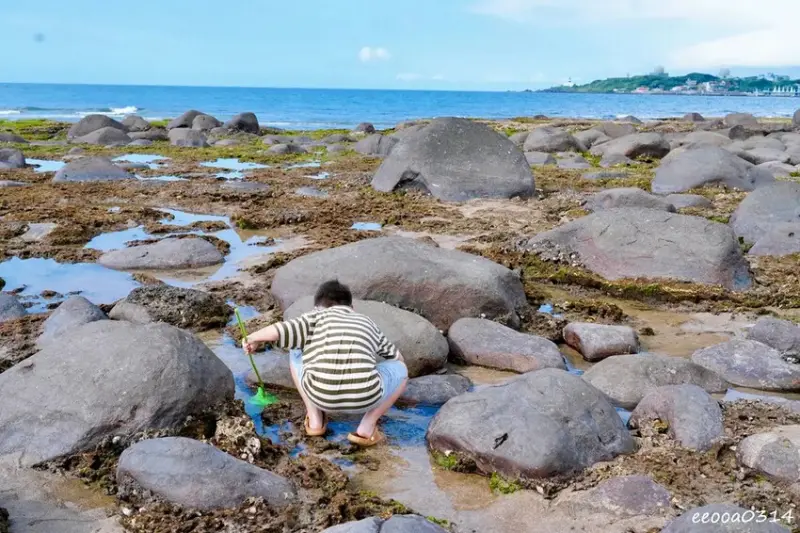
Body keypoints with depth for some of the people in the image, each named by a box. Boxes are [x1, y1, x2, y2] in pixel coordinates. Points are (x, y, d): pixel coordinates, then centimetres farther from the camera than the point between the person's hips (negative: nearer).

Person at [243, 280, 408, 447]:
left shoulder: (316, 317, 18)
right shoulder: (367, 324, 27)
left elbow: (275, 332, 4)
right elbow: (397, 357, 40)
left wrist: (254, 339, 25)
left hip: (320, 394, 0)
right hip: (363, 398, 0)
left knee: (297, 353, 31)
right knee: (400, 370, 30)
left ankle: (315, 419, 21)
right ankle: (367, 427, 13)